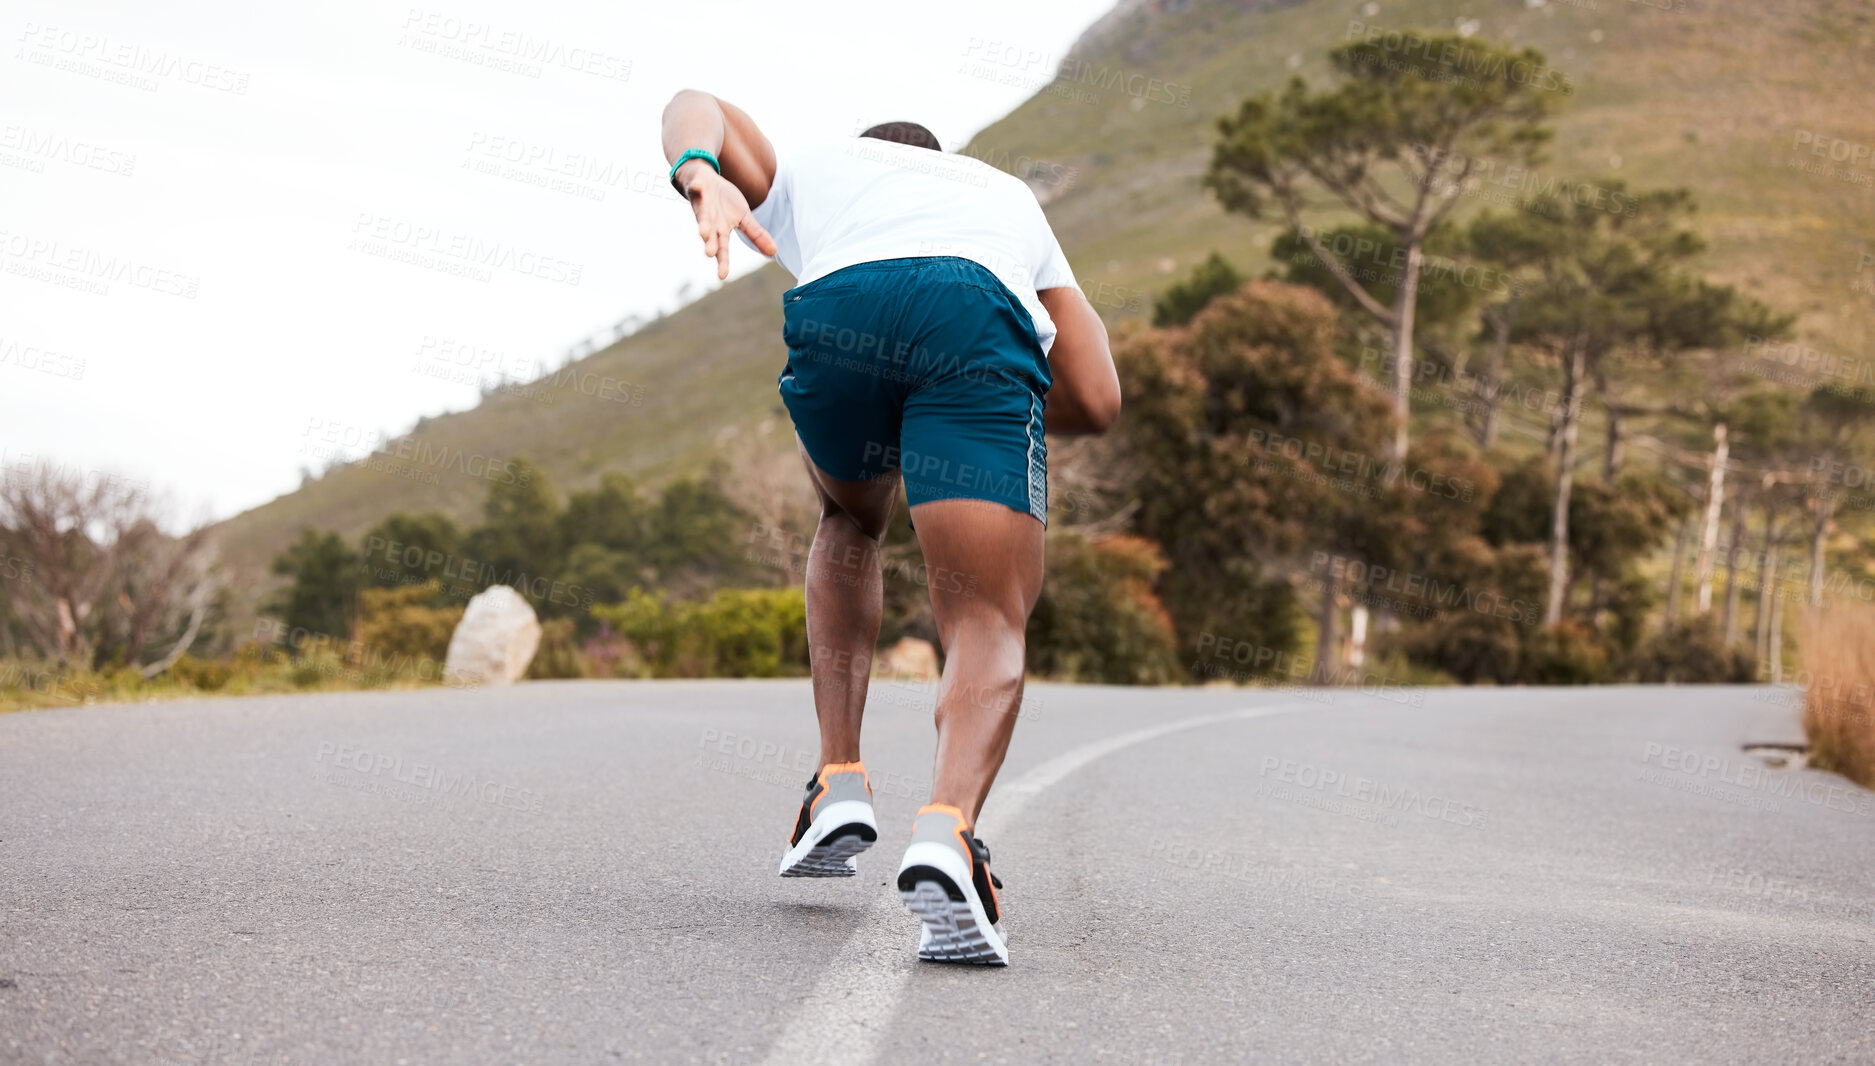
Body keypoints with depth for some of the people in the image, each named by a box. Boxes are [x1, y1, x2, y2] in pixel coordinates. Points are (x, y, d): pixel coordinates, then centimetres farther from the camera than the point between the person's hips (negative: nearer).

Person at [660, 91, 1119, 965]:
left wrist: (698, 177, -2)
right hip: (984, 321, -1)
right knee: (990, 626, 1)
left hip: (838, 306, 1)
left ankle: (838, 787, 20)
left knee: (850, 521, 32)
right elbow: (1098, 402, 31)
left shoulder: (801, 173, 43)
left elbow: (696, 107, 19)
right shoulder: (1009, 197, 44)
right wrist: (983, 400, 47)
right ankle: (947, 829, -29)